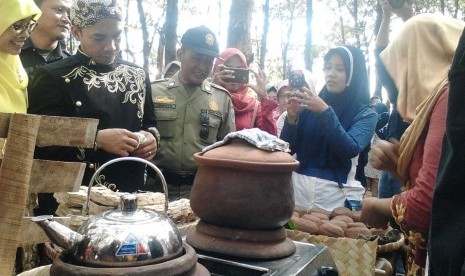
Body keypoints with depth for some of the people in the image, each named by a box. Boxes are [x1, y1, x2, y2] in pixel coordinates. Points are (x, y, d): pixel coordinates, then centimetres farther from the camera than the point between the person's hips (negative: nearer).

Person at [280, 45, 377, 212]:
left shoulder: (365, 115, -1)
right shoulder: (310, 107, 4)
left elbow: (350, 150, -18)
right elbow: (288, 149, 2)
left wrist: (325, 112, -25)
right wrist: (291, 118, -15)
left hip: (337, 195, -2)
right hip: (299, 188, 2)